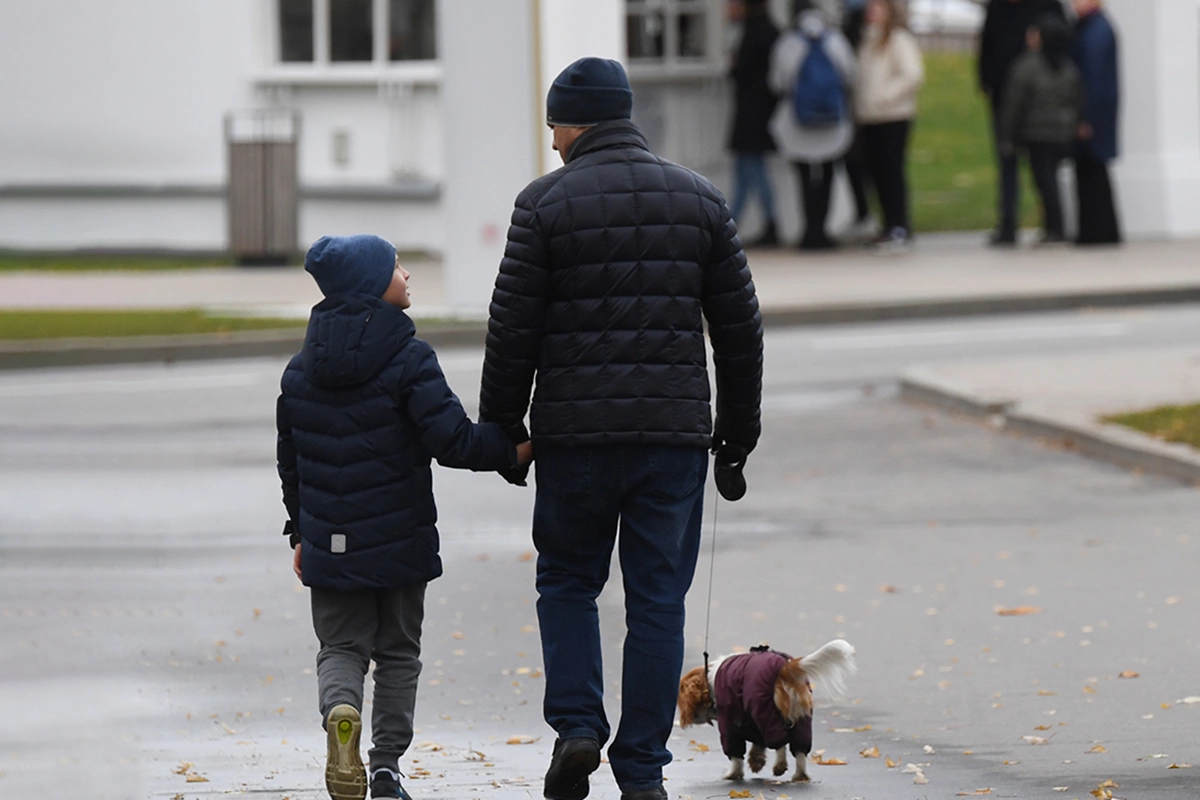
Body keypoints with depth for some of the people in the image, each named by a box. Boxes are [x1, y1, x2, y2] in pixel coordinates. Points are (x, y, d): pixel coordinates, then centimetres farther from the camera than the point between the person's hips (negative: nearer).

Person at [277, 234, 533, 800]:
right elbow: (451, 441, -19)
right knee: (397, 653, 11)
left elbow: (290, 457, 12)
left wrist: (301, 532, 22)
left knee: (341, 647, 10)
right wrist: (513, 450, -6)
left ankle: (340, 711, -21)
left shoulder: (301, 369, 5)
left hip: (329, 542, 3)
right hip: (399, 541, -3)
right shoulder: (408, 360, -13)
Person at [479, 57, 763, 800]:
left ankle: (578, 726, -1)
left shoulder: (545, 203, -4)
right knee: (658, 599, 6)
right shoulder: (700, 200, 6)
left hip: (575, 431, -2)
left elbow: (513, 330, -4)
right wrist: (738, 430, 17)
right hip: (675, 432, 2)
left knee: (568, 580, 16)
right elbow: (741, 327, 9)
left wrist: (502, 426, 7)